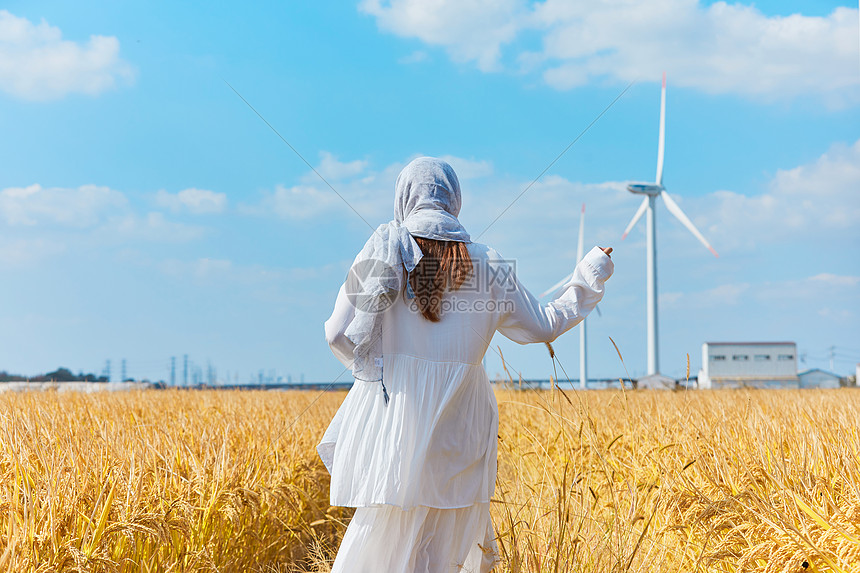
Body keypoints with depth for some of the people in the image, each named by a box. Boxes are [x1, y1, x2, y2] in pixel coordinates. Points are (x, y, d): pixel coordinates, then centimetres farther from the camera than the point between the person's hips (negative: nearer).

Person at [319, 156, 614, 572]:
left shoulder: (386, 246, -2)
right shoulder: (486, 265, 3)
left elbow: (340, 335, -6)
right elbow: (543, 327, 13)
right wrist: (590, 275, 26)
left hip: (391, 419, -1)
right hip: (455, 427, 1)